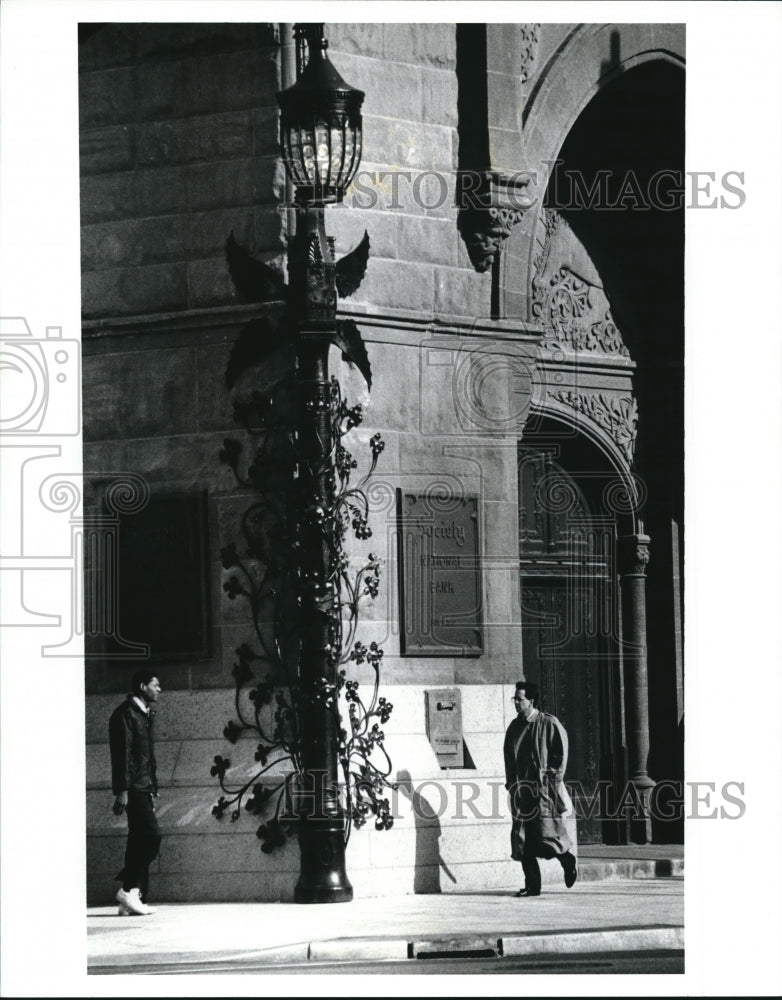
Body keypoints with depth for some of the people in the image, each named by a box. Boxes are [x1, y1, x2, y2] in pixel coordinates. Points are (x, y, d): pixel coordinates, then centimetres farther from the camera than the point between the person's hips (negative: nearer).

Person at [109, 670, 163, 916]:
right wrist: (122, 791, -20)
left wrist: (152, 789, 19)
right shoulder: (125, 713, -8)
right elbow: (122, 754, -15)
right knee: (152, 835, -16)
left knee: (140, 840, 6)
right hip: (133, 788, -10)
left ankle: (131, 899, 6)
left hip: (143, 787, 10)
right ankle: (130, 889, -13)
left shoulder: (144, 714, 20)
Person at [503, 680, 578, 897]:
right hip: (521, 788, 5)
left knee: (547, 833, -8)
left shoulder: (550, 724, -4)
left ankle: (568, 860, 22)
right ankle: (531, 885, 3)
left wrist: (554, 779, -8)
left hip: (544, 788, -5)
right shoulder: (514, 727, 12)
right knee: (522, 839, -1)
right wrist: (511, 783, 10)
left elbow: (561, 754, -2)